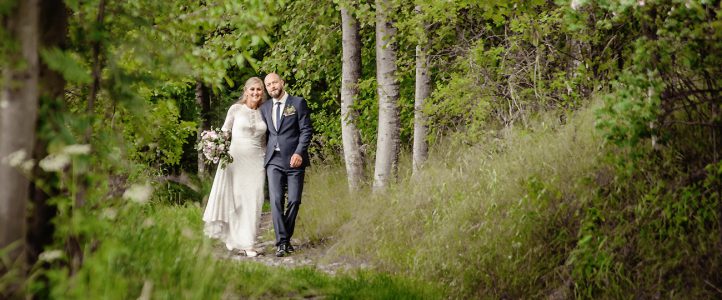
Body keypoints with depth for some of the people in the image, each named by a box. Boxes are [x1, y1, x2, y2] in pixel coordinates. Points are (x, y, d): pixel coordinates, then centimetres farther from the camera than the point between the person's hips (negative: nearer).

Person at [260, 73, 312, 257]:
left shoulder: (298, 103, 2)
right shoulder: (265, 108, 15)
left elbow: (306, 130, -3)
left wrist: (299, 153, -14)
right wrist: (263, 155, 8)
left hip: (294, 159, -2)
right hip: (274, 161, 2)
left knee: (294, 201, -2)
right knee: (276, 200, -9)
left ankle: (287, 238, 12)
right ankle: (281, 242, -9)